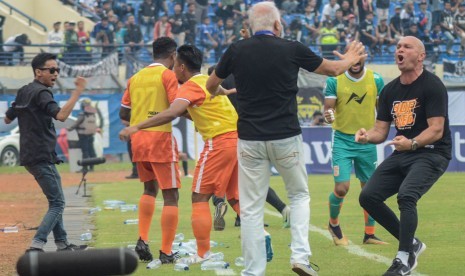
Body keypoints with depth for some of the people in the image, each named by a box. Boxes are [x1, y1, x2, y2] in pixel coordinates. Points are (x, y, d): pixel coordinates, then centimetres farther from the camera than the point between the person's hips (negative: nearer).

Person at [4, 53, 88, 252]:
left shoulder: (24, 92, 14)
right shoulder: (41, 93, -15)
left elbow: (7, 119, 23)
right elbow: (61, 115, -30)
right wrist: (78, 91, -28)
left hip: (29, 156, 10)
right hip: (41, 157, -10)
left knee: (56, 202, 18)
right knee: (57, 204, -10)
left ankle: (62, 245, 22)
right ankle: (36, 247, -20)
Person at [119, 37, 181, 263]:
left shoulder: (135, 78, 12)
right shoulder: (167, 75, -6)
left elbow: (123, 113, 14)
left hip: (138, 140, 6)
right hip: (161, 139, -6)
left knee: (150, 189, 24)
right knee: (170, 195, 1)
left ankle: (142, 240, 9)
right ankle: (166, 252, -2)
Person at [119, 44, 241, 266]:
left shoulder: (191, 86, -8)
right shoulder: (208, 82, 19)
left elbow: (172, 113, -23)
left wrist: (137, 127, -25)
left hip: (219, 141, -8)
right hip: (236, 138, 8)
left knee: (200, 197, -1)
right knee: (235, 198, 15)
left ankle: (202, 253, -3)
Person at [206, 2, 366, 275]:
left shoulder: (236, 51, 0)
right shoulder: (292, 49, -3)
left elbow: (211, 86, 16)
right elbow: (332, 69, 12)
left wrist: (220, 91, 41)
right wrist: (349, 60, 35)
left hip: (250, 141, 0)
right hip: (286, 138, 0)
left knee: (251, 209, 5)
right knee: (299, 195, 19)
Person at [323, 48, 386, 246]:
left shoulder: (376, 80, 0)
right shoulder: (334, 80, -5)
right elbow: (329, 107, -5)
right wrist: (328, 116, -27)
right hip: (342, 140, -2)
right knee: (341, 188, -11)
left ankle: (369, 235, 19)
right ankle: (333, 224, 17)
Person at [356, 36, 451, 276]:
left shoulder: (432, 86, -12)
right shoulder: (390, 90, 10)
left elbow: (436, 130, -19)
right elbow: (381, 130, 10)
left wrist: (412, 143, -36)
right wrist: (367, 136, -14)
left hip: (431, 153, -8)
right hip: (401, 155, 8)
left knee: (406, 195, -30)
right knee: (368, 196, -2)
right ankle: (411, 243, 13)